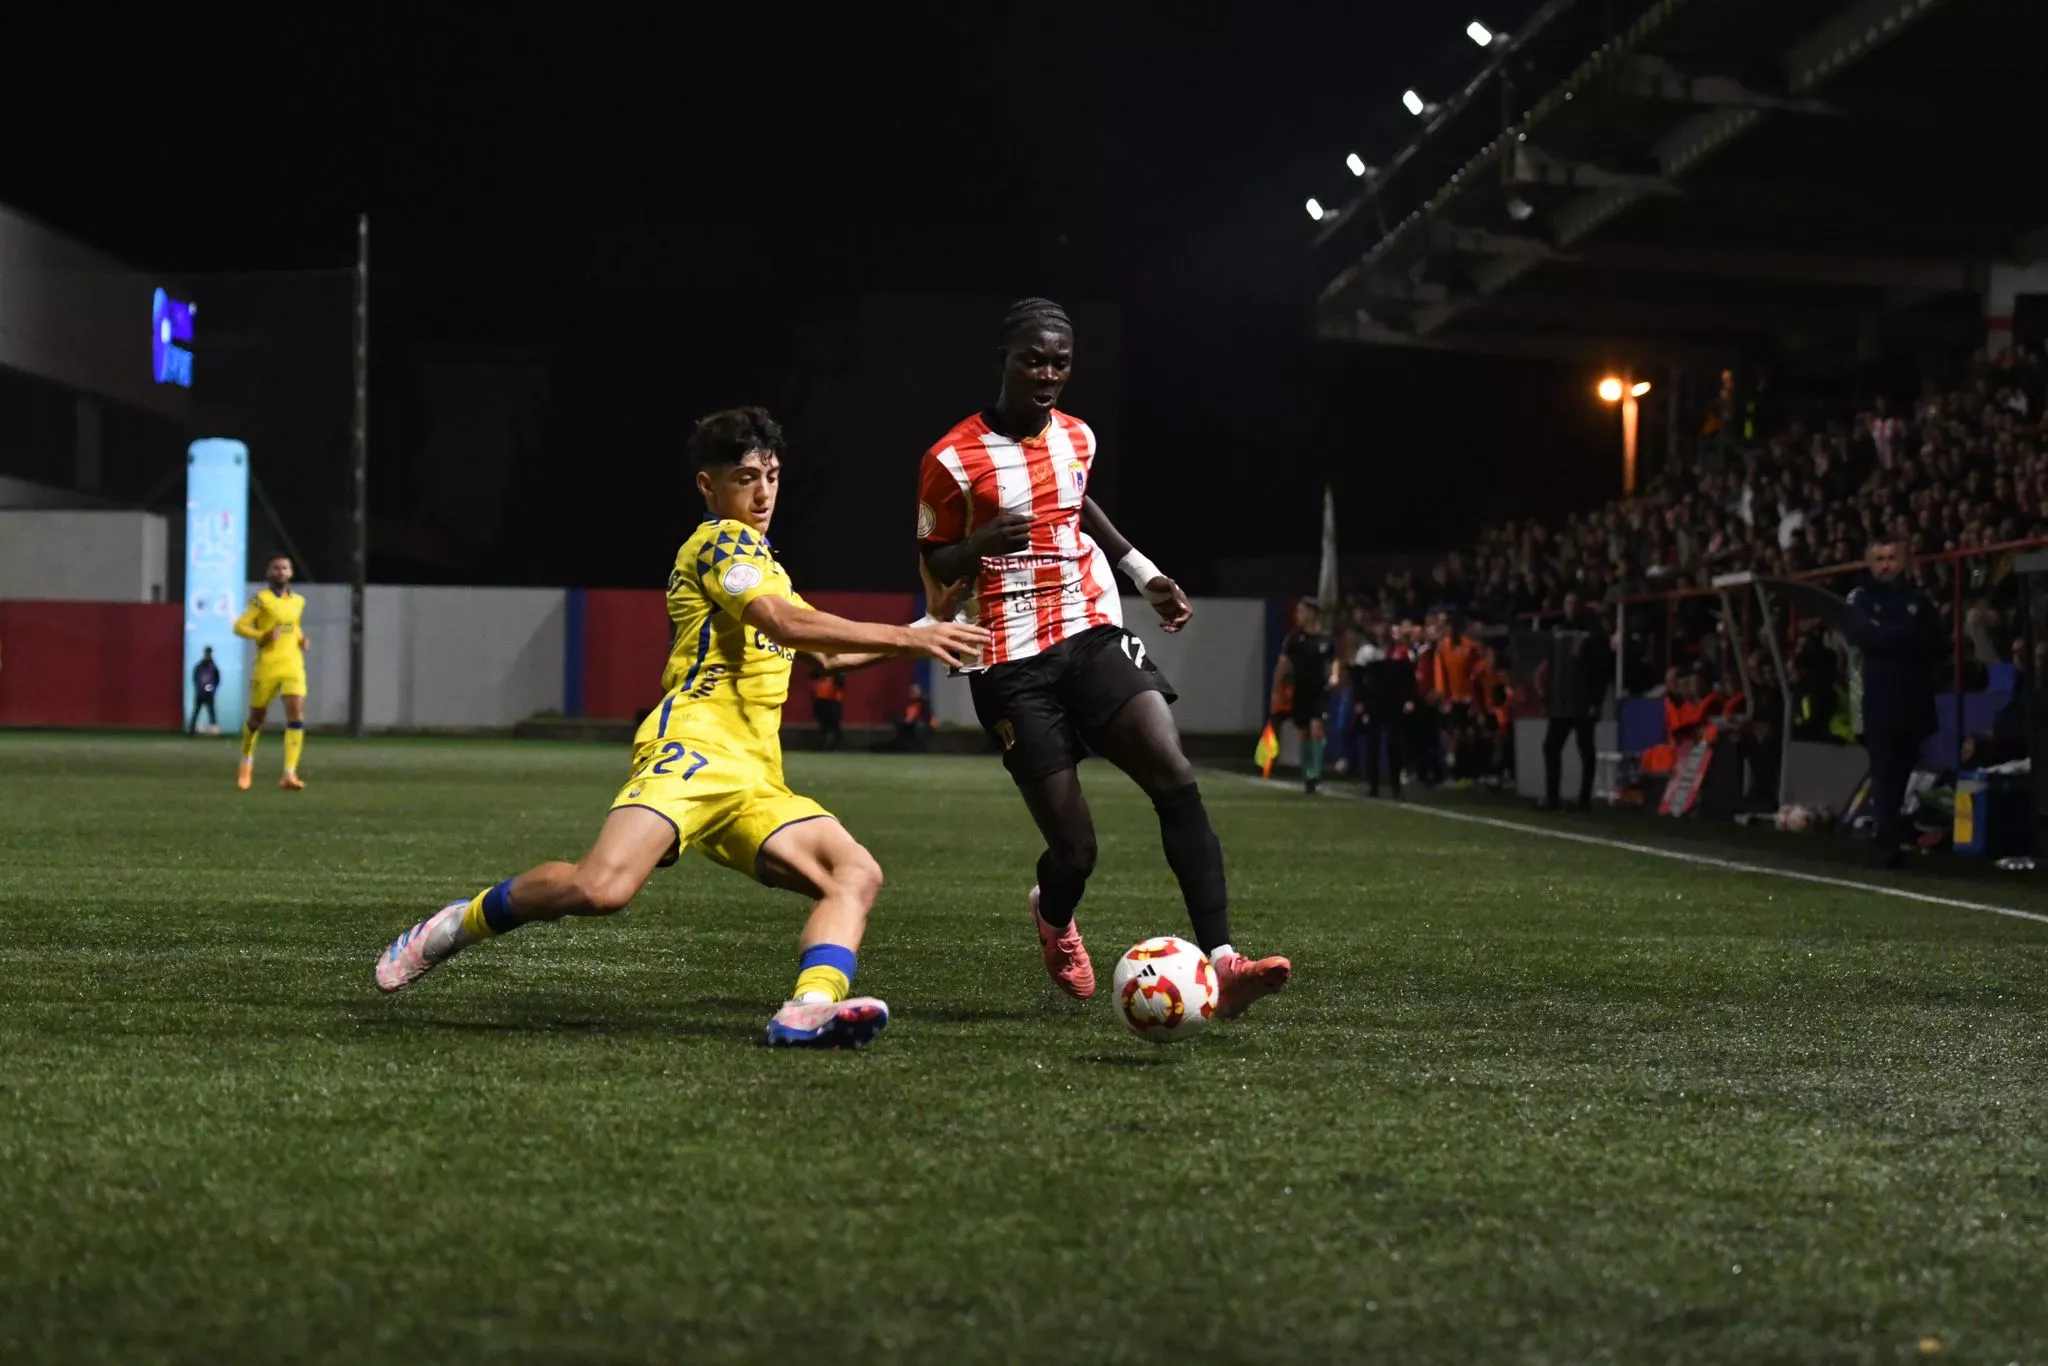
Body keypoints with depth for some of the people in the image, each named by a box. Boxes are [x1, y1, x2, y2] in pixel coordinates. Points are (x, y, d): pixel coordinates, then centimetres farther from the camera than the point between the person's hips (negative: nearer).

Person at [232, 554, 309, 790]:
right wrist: (262, 635, -22)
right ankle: (247, 760, 40)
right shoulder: (261, 598, -3)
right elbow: (239, 626, -7)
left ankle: (289, 774, -19)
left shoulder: (298, 601, 12)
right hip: (266, 666, -3)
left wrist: (301, 640, 8)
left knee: (296, 716, -15)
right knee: (257, 717, 10)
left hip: (292, 666, 3)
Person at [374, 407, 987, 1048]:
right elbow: (786, 623, -15)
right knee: (601, 886, -28)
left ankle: (810, 1008, -32)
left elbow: (823, 652, 40)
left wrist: (920, 633, 29)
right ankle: (456, 926, -5)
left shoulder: (754, 556, 31)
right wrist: (906, 638, -16)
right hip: (695, 743, -9)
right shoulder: (721, 540, 2)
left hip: (753, 779, 9)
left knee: (856, 874, -11)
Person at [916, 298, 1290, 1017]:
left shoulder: (1077, 437, 11)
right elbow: (933, 567, 2)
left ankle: (1221, 962, -27)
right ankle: (1053, 916, 30)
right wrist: (981, 542, -19)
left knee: (1177, 779, -20)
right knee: (1074, 846, -9)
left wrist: (1146, 573, 26)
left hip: (1092, 634, 4)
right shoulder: (953, 459, -5)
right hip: (1012, 662, -4)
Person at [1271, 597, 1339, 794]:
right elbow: (1282, 665, 1)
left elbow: (1333, 661, 15)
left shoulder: (1326, 640, -2)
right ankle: (1307, 774, 22)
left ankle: (1314, 773, -14)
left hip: (1320, 691, -2)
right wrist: (1276, 691, -2)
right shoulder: (1293, 638, -1)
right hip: (1300, 692, 2)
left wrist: (1334, 676, -5)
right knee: (1305, 733, 9)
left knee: (1316, 728, -18)